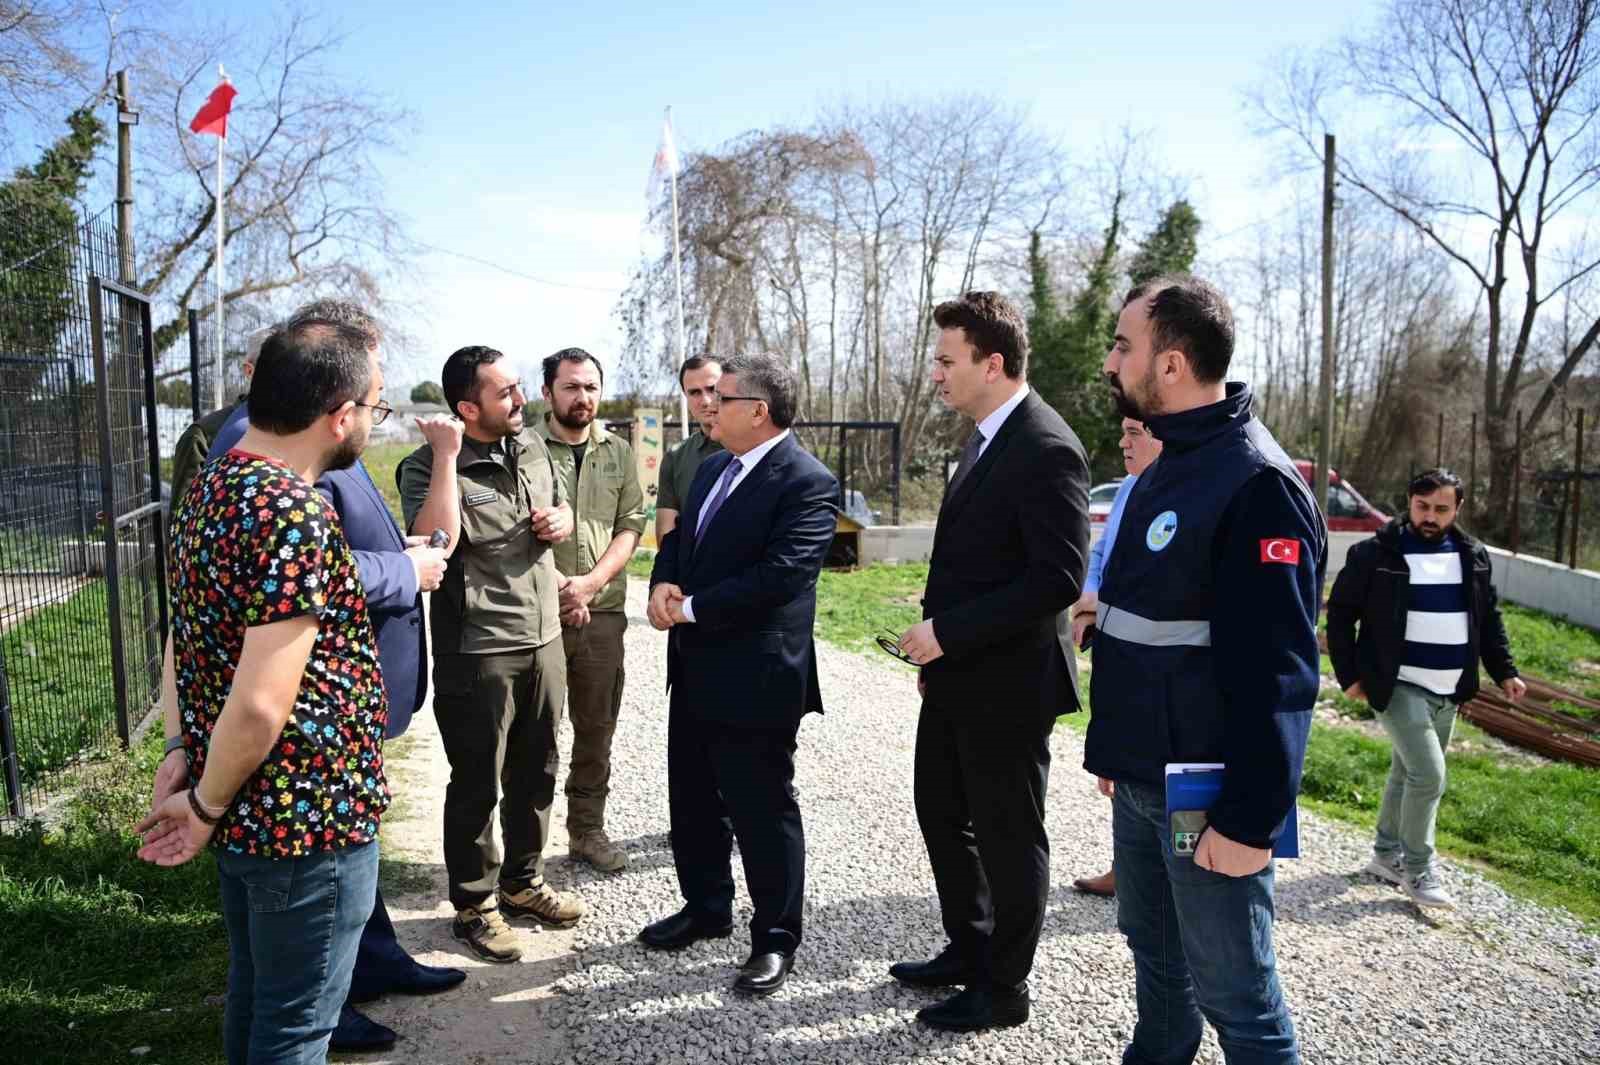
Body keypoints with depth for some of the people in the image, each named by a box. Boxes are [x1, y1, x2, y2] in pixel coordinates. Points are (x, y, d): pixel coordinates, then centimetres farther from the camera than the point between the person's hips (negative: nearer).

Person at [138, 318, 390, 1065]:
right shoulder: (296, 512, -25)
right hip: (307, 815, -9)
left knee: (255, 996, 25)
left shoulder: (209, 487, 5)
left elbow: (185, 633, 13)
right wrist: (207, 804, -13)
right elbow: (261, 706, -28)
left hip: (246, 807, 9)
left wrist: (179, 751, 6)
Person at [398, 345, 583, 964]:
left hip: (544, 639, 7)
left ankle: (523, 882, 38)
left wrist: (562, 520, -1)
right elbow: (436, 540, -32)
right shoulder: (428, 467, -14)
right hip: (477, 652, -7)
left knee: (536, 772, 19)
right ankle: (474, 907, 25)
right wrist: (446, 453, -29)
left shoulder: (532, 446, 6)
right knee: (476, 784, 7)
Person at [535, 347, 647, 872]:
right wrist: (558, 591, -11)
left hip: (604, 611, 4)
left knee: (597, 729, 11)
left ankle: (587, 829, 24)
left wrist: (591, 582, -10)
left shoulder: (618, 451, 9)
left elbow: (631, 524, 4)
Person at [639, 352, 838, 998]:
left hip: (755, 677, -9)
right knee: (692, 799, 20)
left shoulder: (807, 483, -16)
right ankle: (705, 908, 40)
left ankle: (775, 939, 21)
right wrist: (663, 585, -5)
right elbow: (678, 538, 17)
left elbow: (782, 573, -25)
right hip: (695, 671, 9)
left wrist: (692, 607, -19)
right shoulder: (712, 470, 12)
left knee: (762, 809, 4)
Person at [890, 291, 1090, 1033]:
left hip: (1006, 683, -9)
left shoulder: (1046, 450, -19)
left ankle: (1003, 988, 26)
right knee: (943, 816, 20)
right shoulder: (985, 439, 11)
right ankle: (968, 951, 40)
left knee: (1008, 836, 7)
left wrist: (949, 632, -21)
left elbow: (1058, 579, -25)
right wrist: (937, 643, 12)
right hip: (956, 677, 10)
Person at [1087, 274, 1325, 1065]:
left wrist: (1250, 819, -20)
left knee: (1235, 997, 6)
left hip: (1206, 797, -9)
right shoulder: (1169, 467, 10)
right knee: (1154, 952, 22)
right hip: (1141, 780, 9)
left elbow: (1274, 671, -21)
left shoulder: (1256, 482, -19)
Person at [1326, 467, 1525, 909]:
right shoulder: (1376, 554, -9)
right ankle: (1418, 869, 4)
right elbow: (1340, 614, -4)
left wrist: (1504, 671, 10)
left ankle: (1387, 855, 29)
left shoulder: (1473, 556, 7)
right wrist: (1349, 675, -7)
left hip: (1449, 693, 6)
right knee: (1428, 776, -12)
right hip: (1399, 687, -5)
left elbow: (1489, 618, 17)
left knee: (1408, 774, 15)